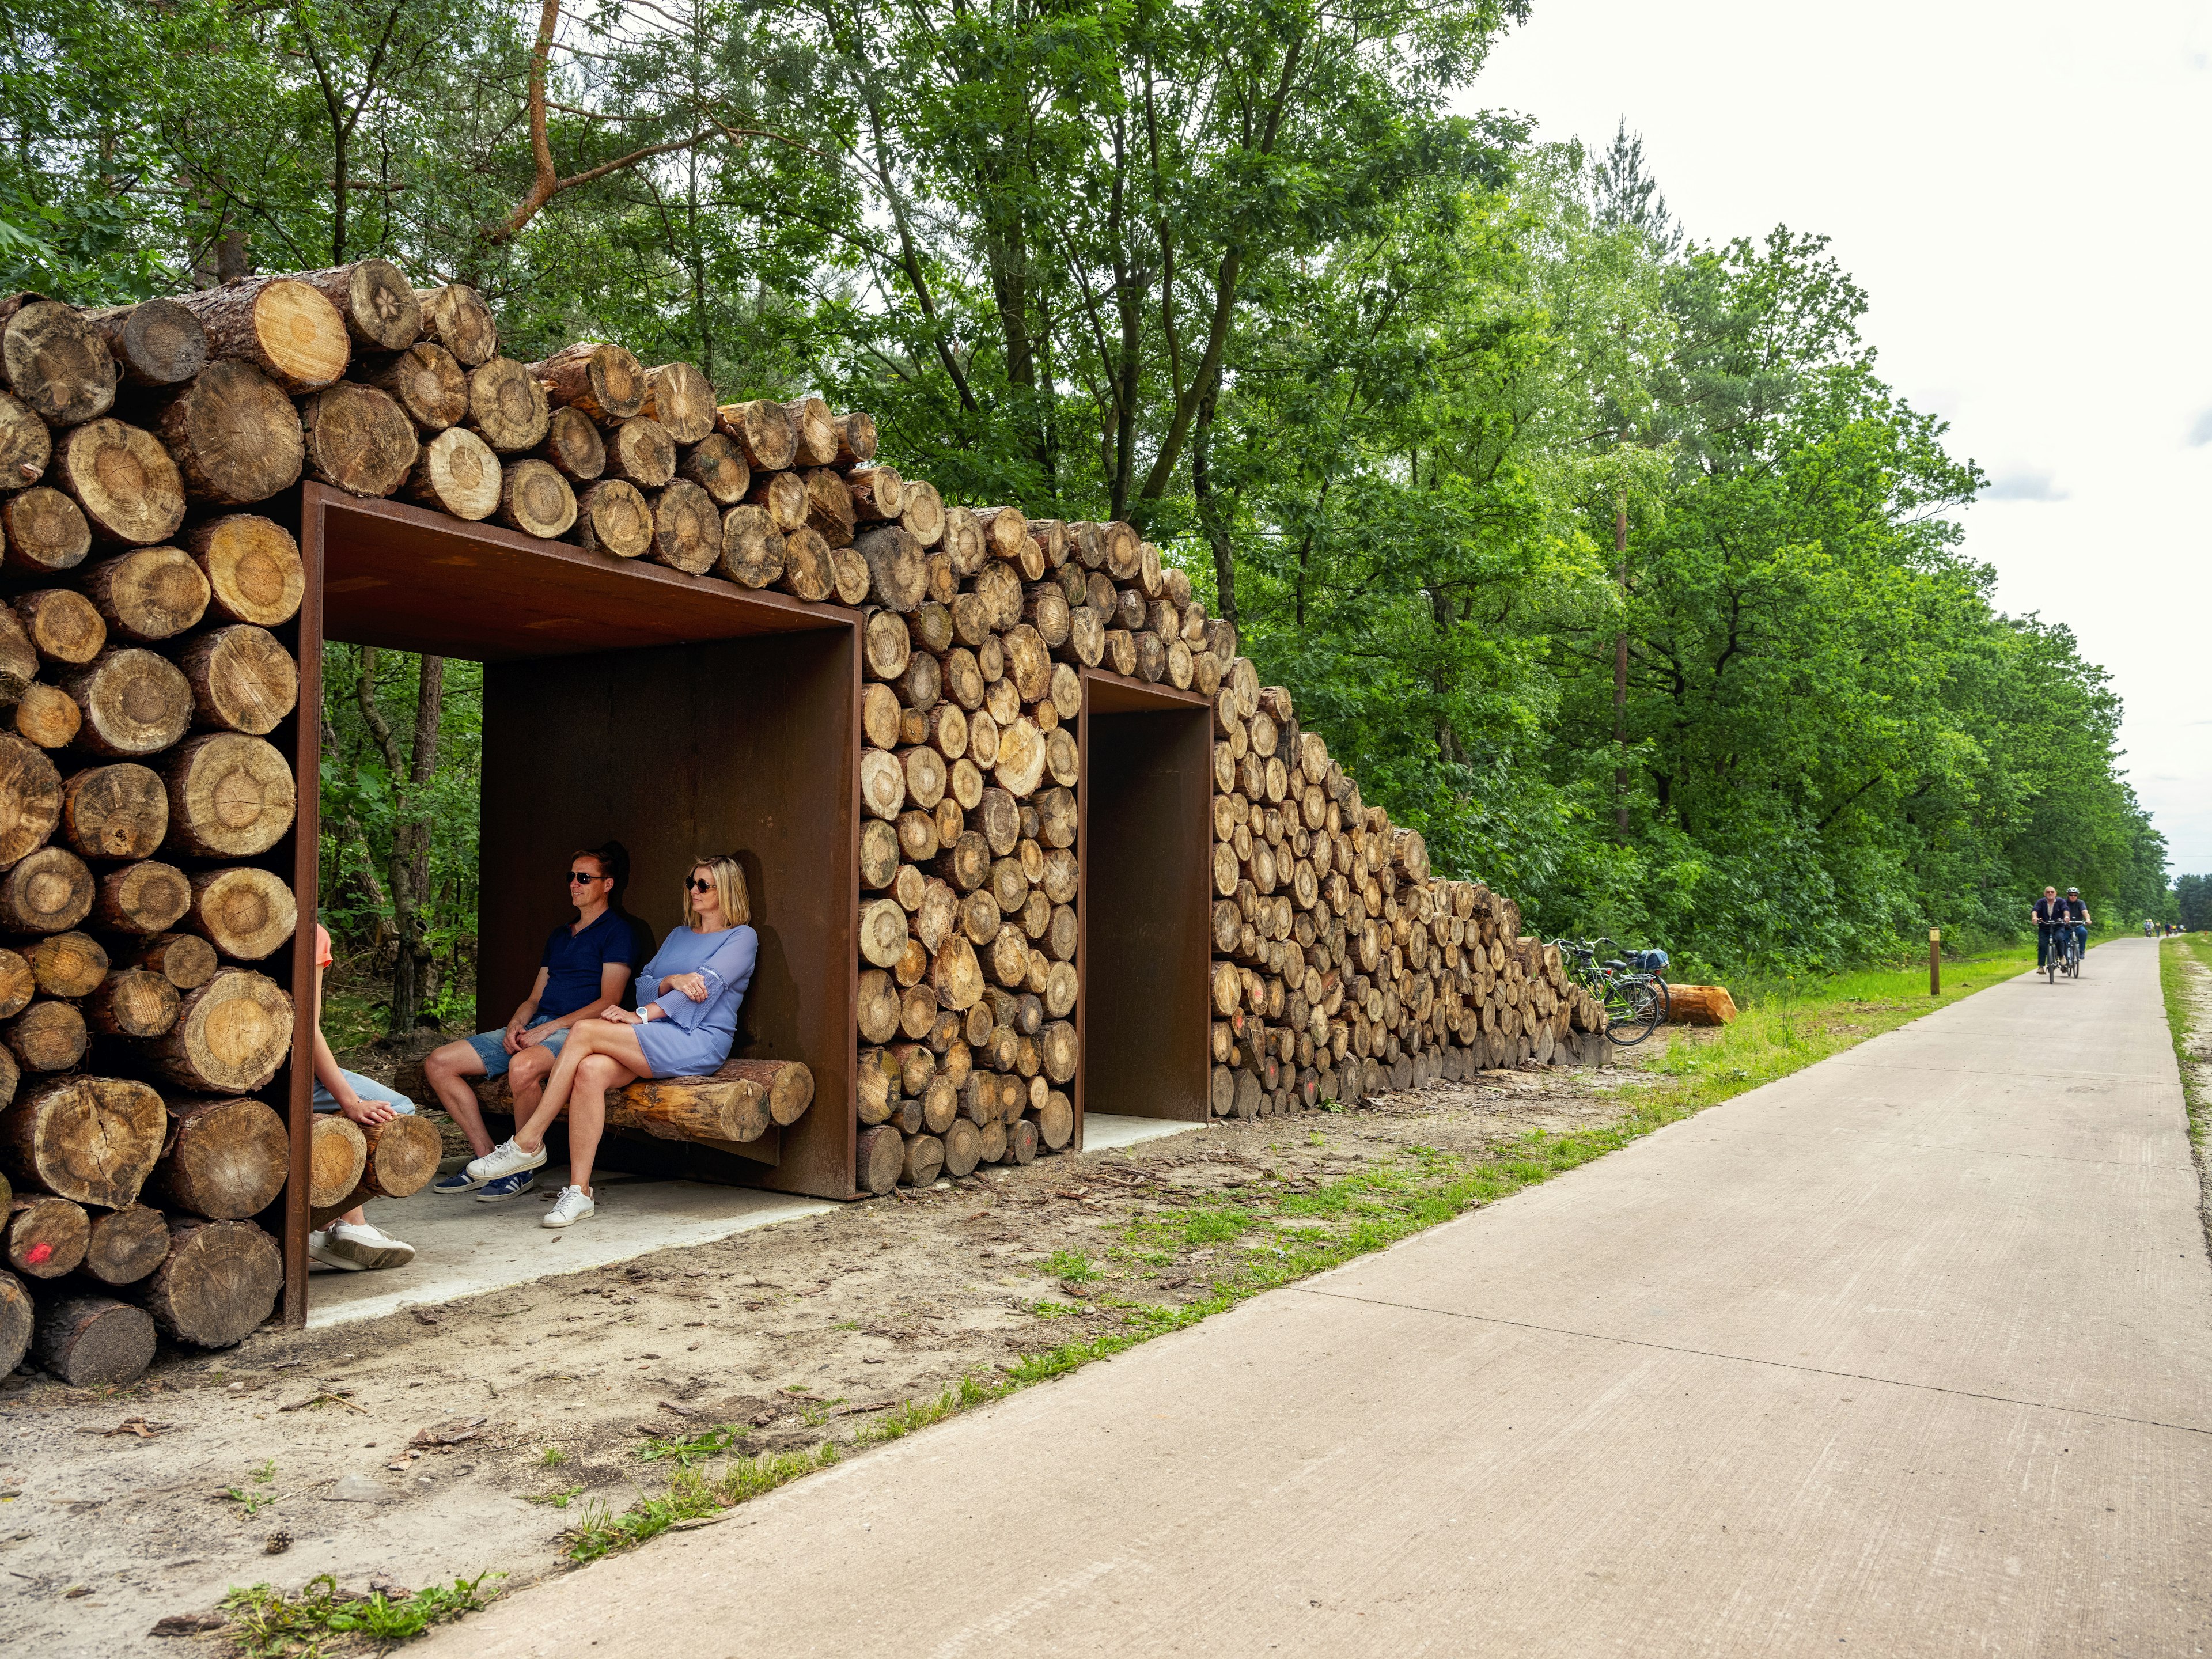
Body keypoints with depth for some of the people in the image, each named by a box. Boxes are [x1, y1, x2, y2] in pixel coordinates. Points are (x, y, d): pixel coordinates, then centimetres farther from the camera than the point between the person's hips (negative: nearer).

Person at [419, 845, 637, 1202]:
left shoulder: (617, 931, -1)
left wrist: (547, 1029, -15)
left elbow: (608, 1002, -10)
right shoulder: (559, 935, 25)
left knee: (523, 1067, -40)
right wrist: (514, 1026, 0)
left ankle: (524, 1170, -20)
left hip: (575, 1032, -9)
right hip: (533, 1028, 9)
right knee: (438, 1064, -4)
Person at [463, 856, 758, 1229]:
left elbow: (707, 983, -10)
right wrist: (670, 982, -10)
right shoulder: (677, 936, 28)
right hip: (657, 1039, 6)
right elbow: (642, 985, 15)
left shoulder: (742, 937, 6)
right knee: (590, 1071, -28)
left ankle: (528, 1143, -18)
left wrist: (641, 1015, -18)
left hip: (698, 1041, -6)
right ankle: (579, 1192, -27)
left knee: (585, 1031, -24)